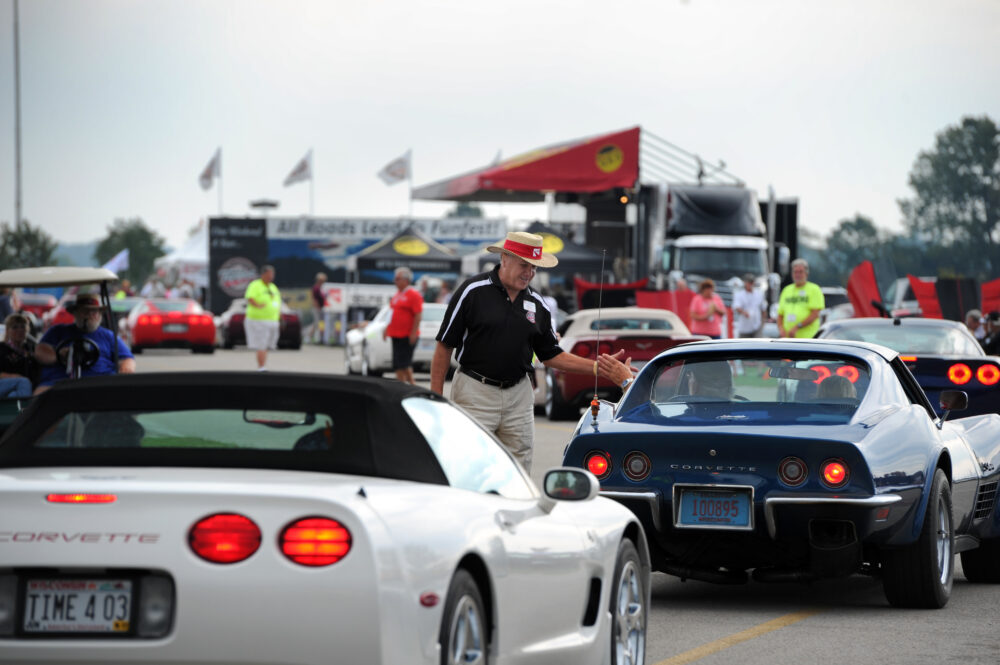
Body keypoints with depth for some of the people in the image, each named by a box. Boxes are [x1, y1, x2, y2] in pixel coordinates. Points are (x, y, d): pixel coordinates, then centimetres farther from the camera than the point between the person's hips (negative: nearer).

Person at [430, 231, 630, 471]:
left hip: (519, 396, 5)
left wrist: (598, 368, 2)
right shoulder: (473, 291, -7)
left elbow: (551, 355, 14)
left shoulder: (537, 304, 9)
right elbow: (444, 346, -4)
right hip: (475, 391, -5)